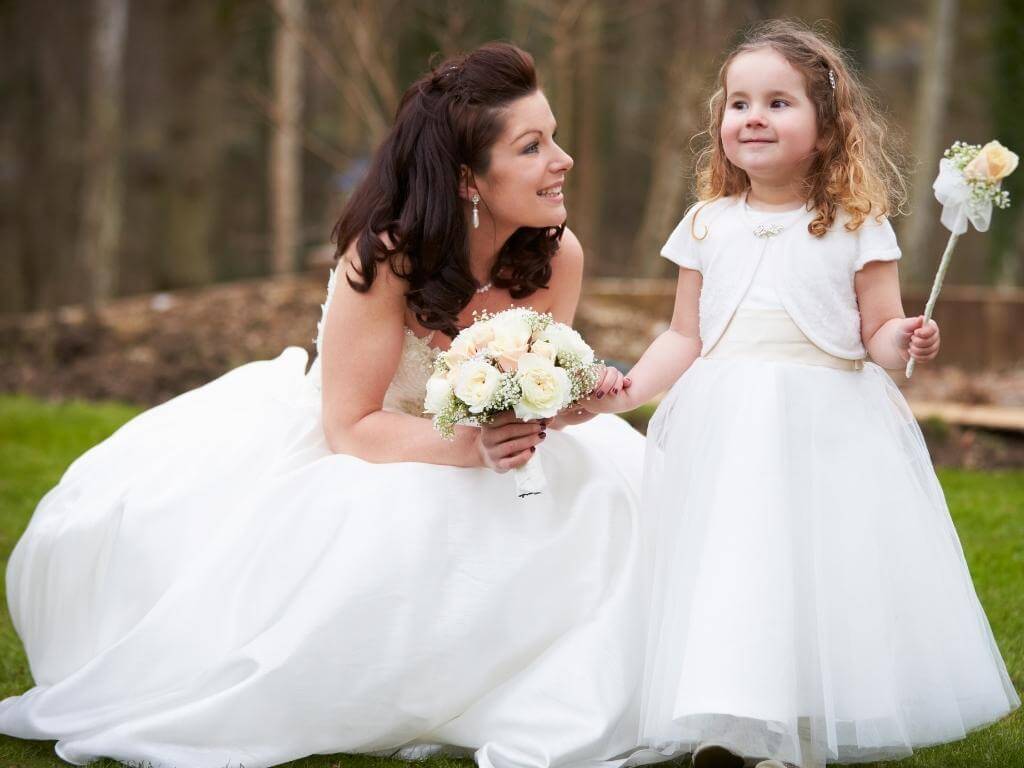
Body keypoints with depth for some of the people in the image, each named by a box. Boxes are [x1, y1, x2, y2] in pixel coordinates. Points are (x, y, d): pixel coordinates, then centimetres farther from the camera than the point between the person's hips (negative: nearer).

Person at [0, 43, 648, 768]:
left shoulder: (558, 257, -17)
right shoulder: (386, 255, -31)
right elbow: (349, 427, -25)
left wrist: (575, 402, -28)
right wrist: (469, 446, -40)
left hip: (456, 463, 4)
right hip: (328, 447, -4)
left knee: (613, 477, -18)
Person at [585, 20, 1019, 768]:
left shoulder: (856, 228, 1)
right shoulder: (708, 227, 9)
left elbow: (877, 330, 2)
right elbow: (685, 337, 13)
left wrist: (902, 342, -20)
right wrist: (629, 388, -1)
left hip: (829, 431, -2)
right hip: (727, 434, 2)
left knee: (824, 570, -3)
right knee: (727, 574, -1)